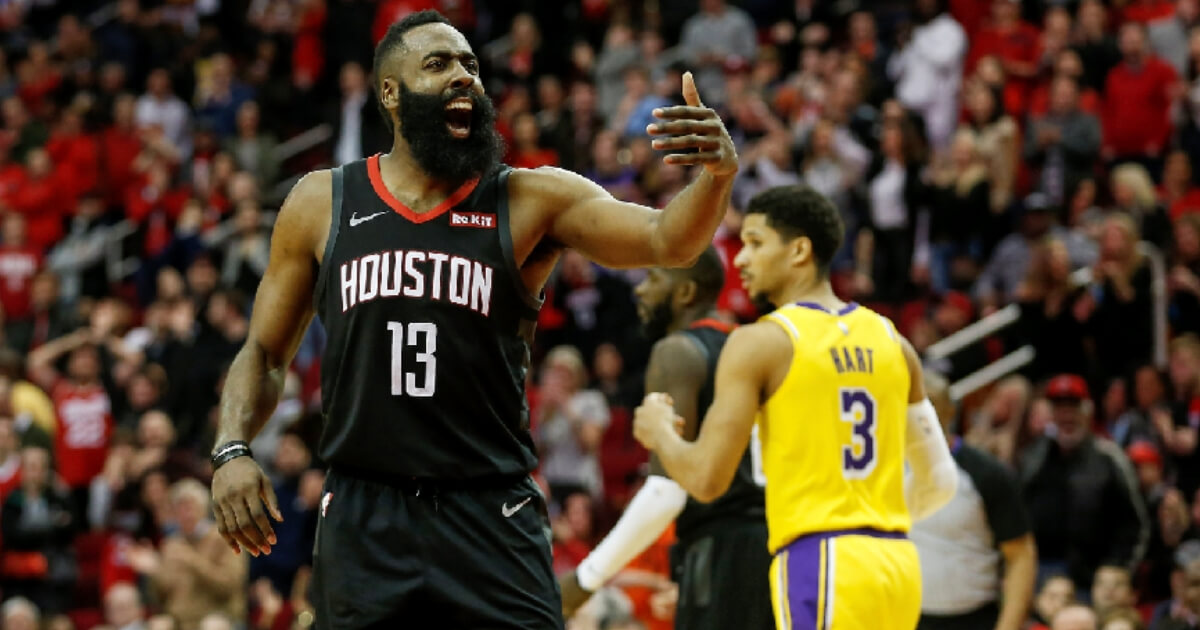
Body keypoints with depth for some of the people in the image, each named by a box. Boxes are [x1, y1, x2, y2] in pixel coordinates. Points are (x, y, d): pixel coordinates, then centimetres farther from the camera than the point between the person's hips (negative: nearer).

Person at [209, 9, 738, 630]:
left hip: (491, 517, -1)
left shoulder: (530, 200, 1)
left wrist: (716, 176, -35)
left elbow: (665, 239, -13)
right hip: (362, 516, 1)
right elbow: (265, 351, 12)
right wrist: (232, 450, -5)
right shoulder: (321, 204, 5)